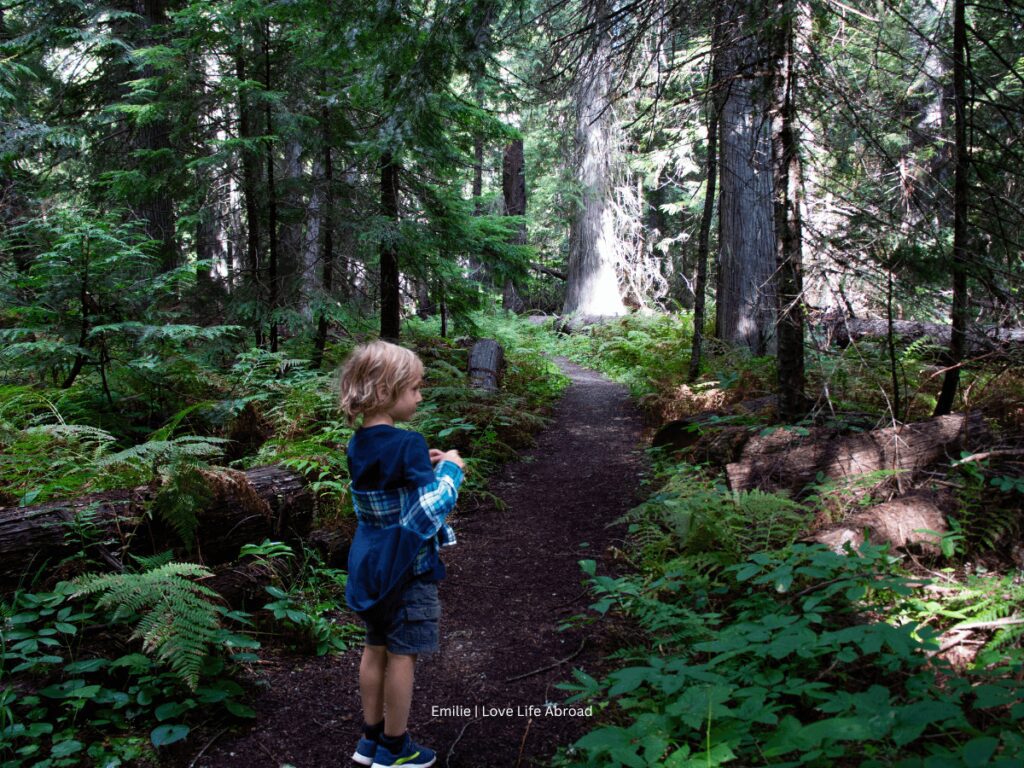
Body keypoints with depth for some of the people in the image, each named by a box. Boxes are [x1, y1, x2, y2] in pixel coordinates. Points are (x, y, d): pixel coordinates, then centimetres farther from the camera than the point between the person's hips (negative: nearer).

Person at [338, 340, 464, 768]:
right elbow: (432, 509, -24)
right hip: (407, 567, -8)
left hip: (370, 564, 8)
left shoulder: (359, 445, 3)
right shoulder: (407, 445, -22)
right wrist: (449, 470, -10)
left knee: (376, 648, 17)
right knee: (402, 654, 6)